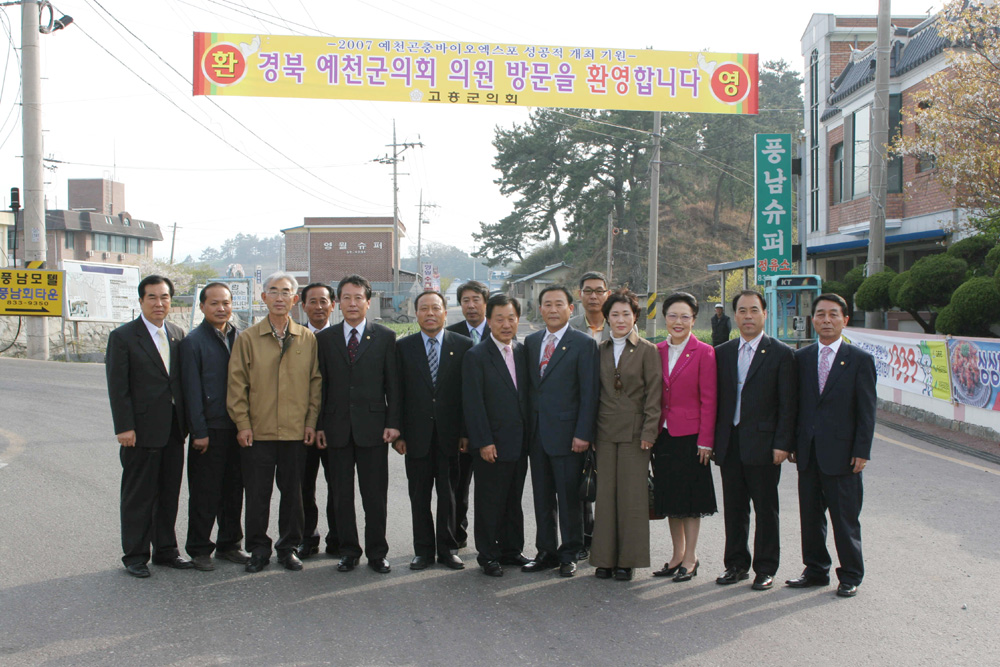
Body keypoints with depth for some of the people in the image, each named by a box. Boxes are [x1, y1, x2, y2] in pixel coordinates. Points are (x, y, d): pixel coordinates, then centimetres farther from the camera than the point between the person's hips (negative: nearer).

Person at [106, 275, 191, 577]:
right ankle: (135, 555, 14)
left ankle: (166, 550, 23)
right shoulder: (122, 337, -5)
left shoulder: (177, 334, 10)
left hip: (173, 430, 5)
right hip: (141, 430, -5)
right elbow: (117, 387, -9)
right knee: (139, 496, 3)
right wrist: (124, 427, -14)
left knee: (170, 494, 12)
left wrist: (185, 420, 8)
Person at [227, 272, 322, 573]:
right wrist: (242, 423, -4)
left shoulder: (307, 339, 6)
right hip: (257, 432, -1)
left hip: (296, 432, 1)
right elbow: (237, 384, 2)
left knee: (293, 492, 8)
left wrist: (311, 422, 1)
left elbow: (316, 382, 8)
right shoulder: (248, 338, 3)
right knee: (257, 493, 4)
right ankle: (258, 549, 18)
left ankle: (288, 547, 22)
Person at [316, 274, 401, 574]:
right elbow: (321, 384, 7)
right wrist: (319, 425, 1)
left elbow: (393, 383, 3)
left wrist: (393, 423, -5)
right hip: (337, 428, 2)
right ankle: (348, 551, 19)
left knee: (375, 495, 2)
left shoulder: (385, 336, 4)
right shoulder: (326, 338, 8)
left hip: (373, 427, -2)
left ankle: (377, 553, 13)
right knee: (342, 495, 8)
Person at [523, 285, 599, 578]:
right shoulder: (531, 342, 12)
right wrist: (526, 427, 8)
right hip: (537, 432, 5)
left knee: (569, 496, 2)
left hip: (566, 432, -5)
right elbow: (528, 386, 14)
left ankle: (569, 555, 14)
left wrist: (583, 433, -14)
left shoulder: (584, 344, -5)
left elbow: (589, 393, -9)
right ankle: (546, 551, 22)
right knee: (542, 496, 11)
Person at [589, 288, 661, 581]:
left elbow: (653, 394, -3)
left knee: (632, 495, -1)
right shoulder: (601, 350, 11)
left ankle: (628, 559, 10)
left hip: (634, 432, -3)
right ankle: (605, 558, 13)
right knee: (606, 493, 4)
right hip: (605, 432, 3)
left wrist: (649, 431, -10)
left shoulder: (647, 351, 0)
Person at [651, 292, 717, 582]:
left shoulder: (704, 353, -6)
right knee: (669, 497, 11)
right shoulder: (656, 351, 8)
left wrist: (705, 441, -12)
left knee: (690, 496, 2)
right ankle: (677, 555, 23)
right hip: (663, 435, 5)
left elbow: (708, 400, -8)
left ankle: (690, 559, 12)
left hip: (689, 435, -5)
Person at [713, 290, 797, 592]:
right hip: (729, 443, 4)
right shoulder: (722, 353, 9)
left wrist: (782, 444, -12)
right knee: (734, 508, 12)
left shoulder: (781, 354, -3)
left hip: (762, 444, -4)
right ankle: (737, 564, 24)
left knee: (766, 509, 5)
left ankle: (765, 568, 16)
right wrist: (712, 439, 4)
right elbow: (716, 399, 10)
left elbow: (788, 404, -6)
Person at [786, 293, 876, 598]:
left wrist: (861, 452, -9)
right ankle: (816, 570, 26)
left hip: (841, 453, -4)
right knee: (810, 516, 12)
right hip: (808, 452, 4)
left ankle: (850, 576, 17)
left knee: (845, 518, 4)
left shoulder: (860, 360, -3)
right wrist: (792, 444, 5)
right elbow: (795, 404, 10)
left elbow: (867, 411, -4)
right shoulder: (801, 358, 7)